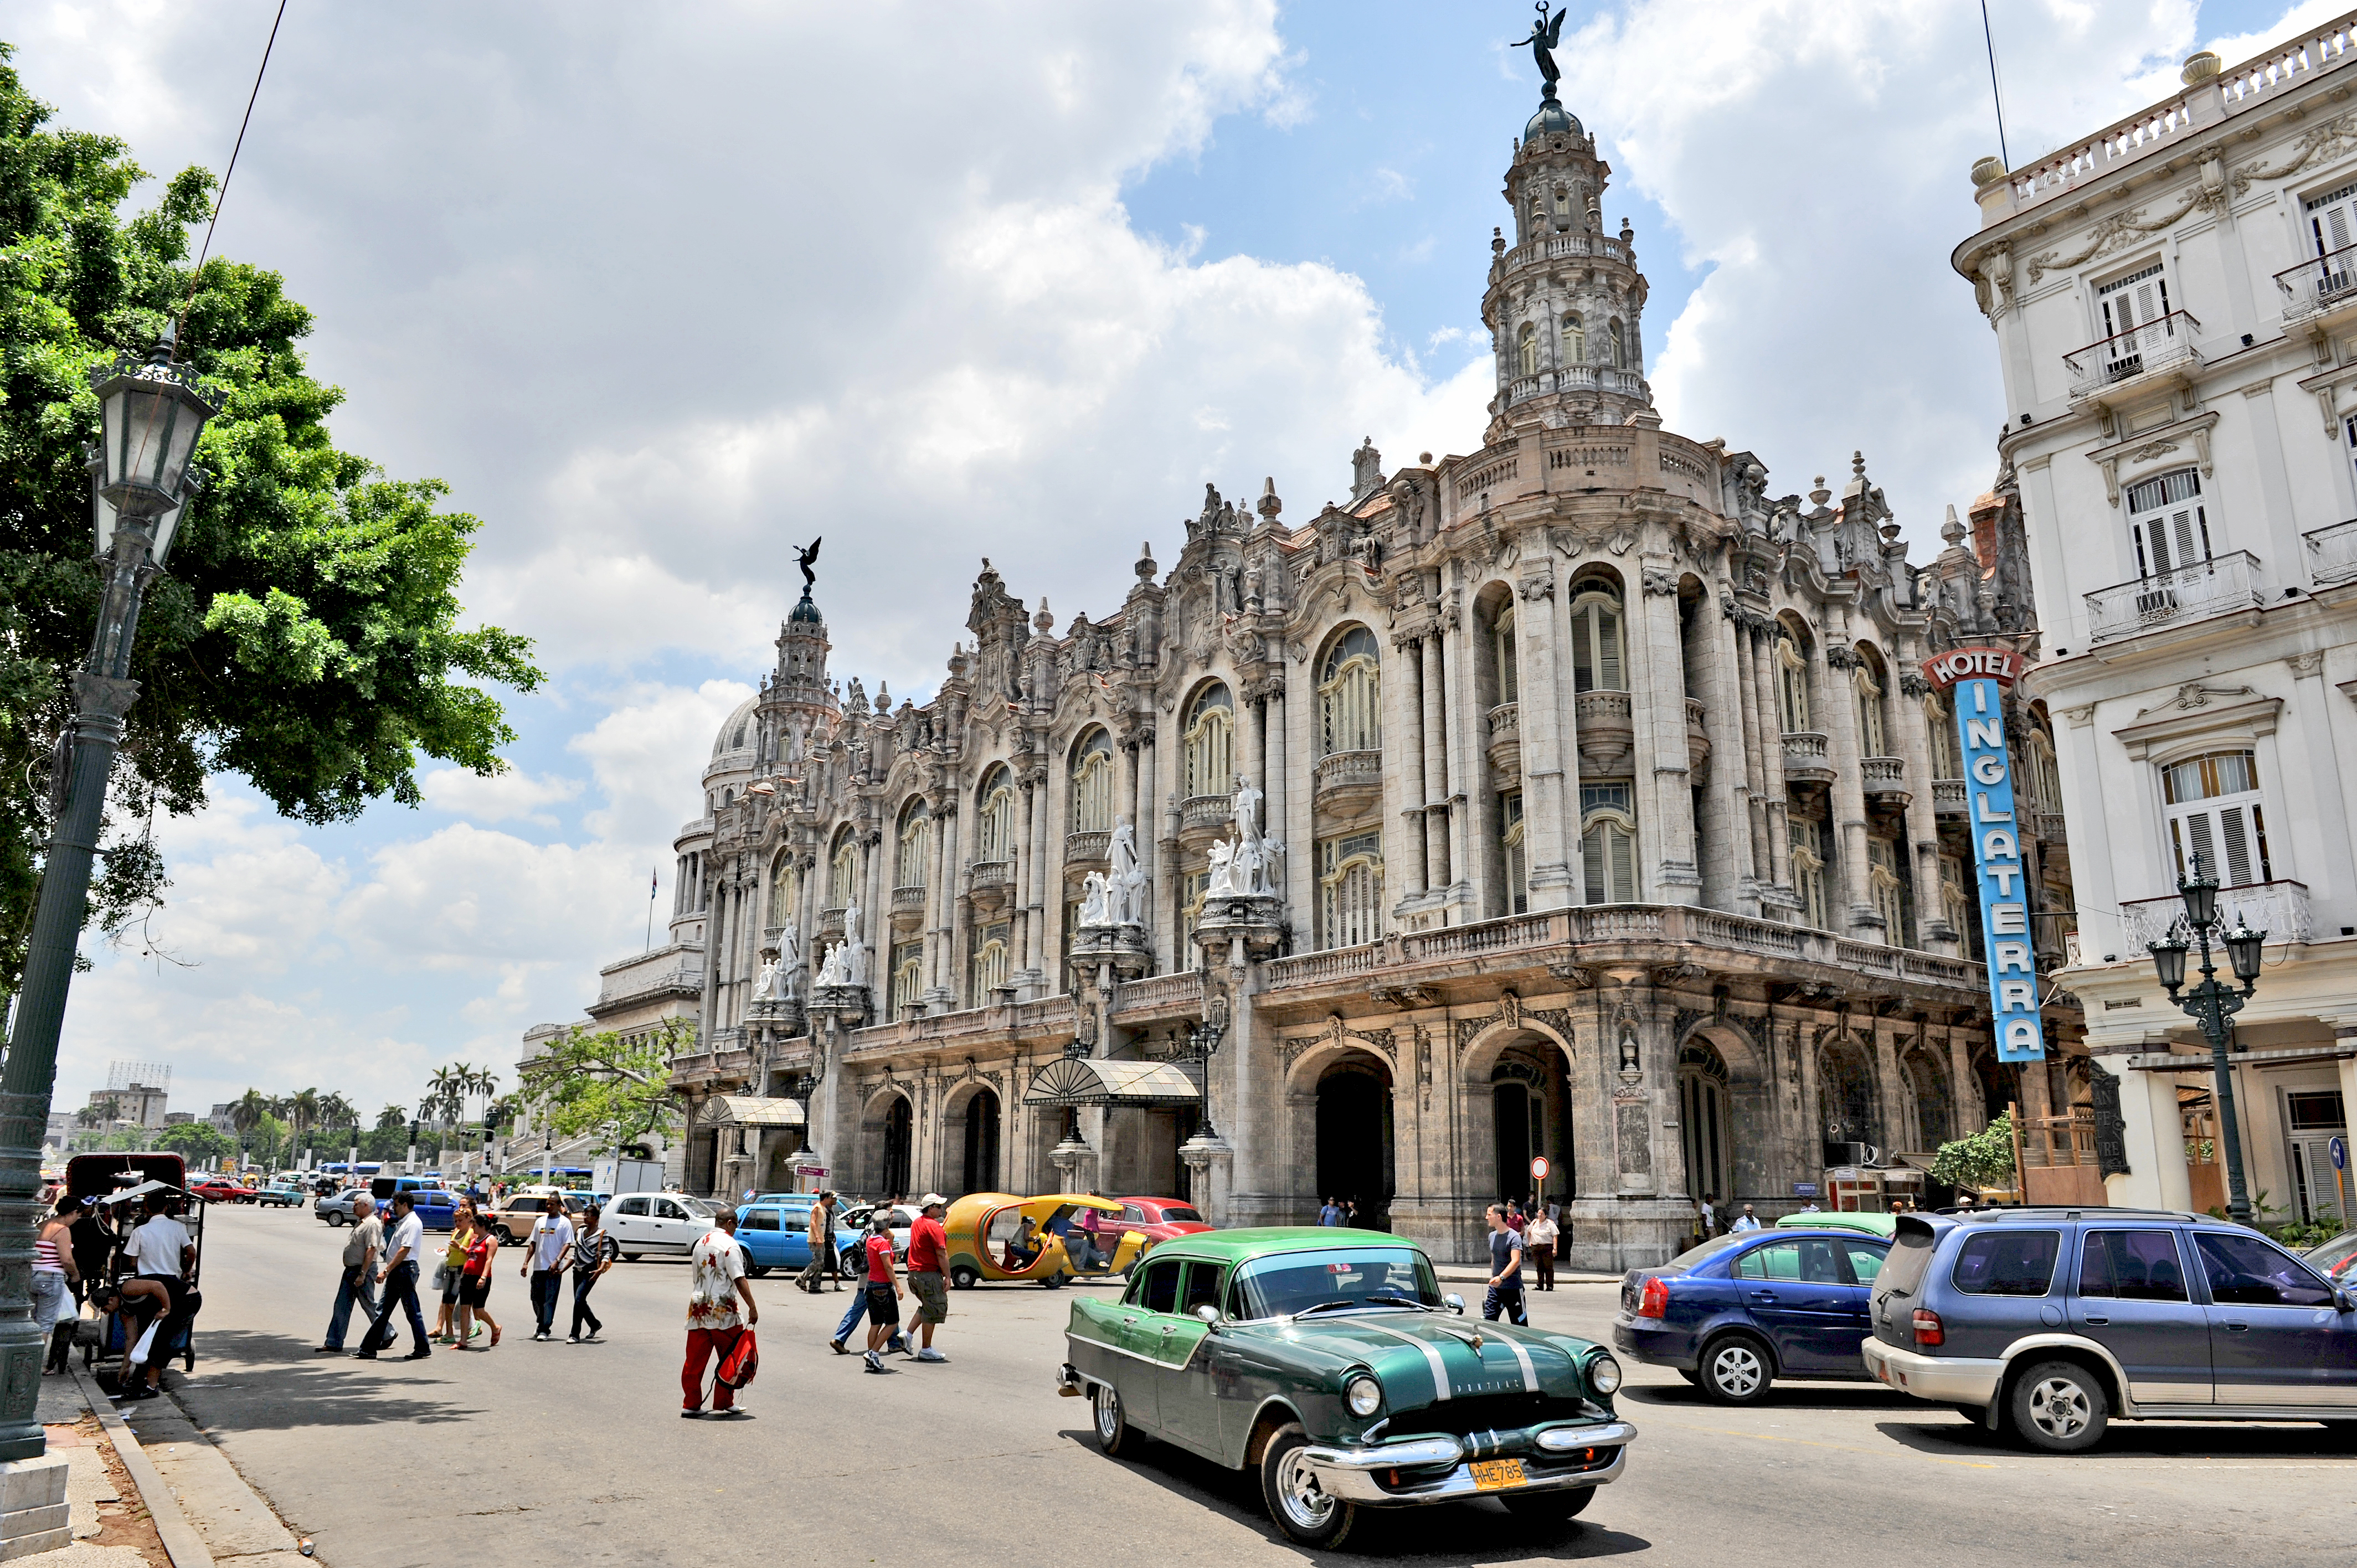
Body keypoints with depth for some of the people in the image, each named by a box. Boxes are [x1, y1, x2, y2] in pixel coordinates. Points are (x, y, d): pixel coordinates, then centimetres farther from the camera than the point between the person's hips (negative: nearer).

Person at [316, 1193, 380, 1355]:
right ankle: (334, 1344, 7)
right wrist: (353, 1273, 18)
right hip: (350, 1270, 10)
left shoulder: (373, 1224, -18)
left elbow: (371, 1250, -24)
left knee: (369, 1306, 0)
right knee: (341, 1306, 6)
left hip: (364, 1270, -10)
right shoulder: (360, 1222, 15)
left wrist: (362, 1275, -26)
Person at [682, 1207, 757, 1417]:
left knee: (695, 1360, 10)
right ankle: (723, 1404, 8)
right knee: (730, 1359, 5)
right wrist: (752, 1308, -13)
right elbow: (740, 1280, -16)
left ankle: (691, 1404, 12)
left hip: (698, 1307, 7)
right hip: (723, 1311, -7)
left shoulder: (700, 1243, 14)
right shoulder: (729, 1245, -11)